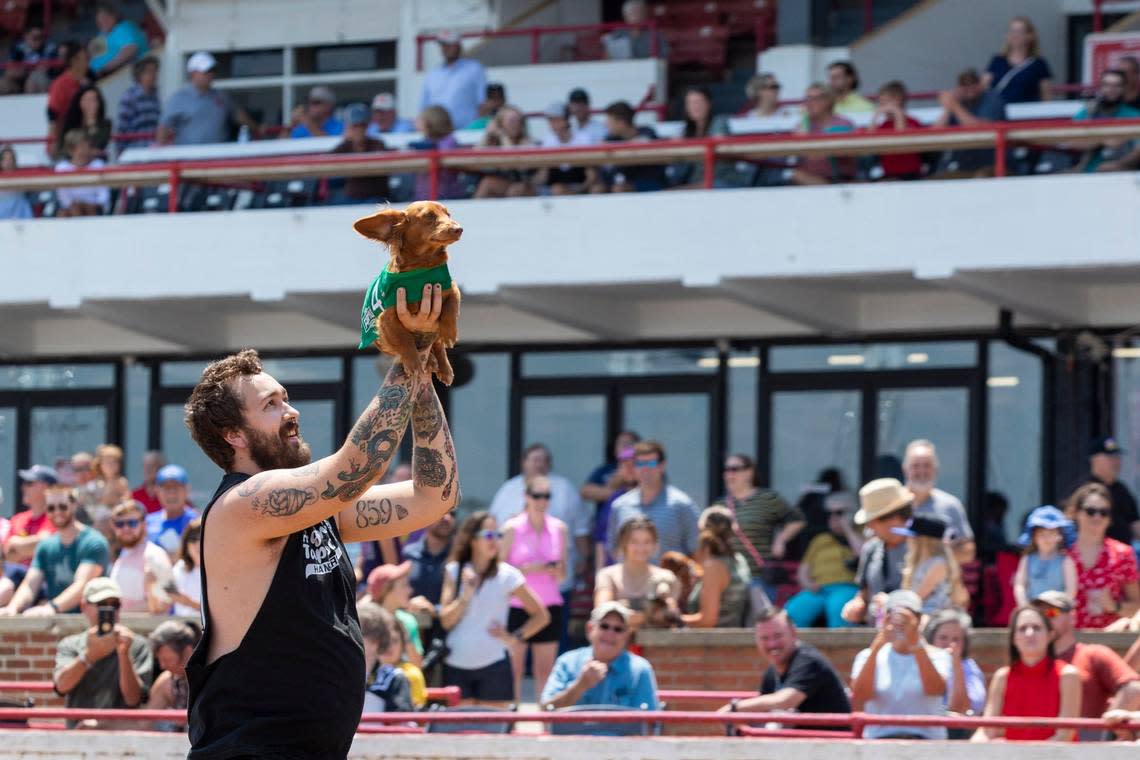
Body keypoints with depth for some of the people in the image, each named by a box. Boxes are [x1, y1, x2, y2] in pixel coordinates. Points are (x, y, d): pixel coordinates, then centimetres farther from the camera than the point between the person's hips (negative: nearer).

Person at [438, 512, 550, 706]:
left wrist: (515, 638, -7)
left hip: (493, 666, -2)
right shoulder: (454, 571, 4)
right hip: (456, 666, 2)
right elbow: (446, 621, -1)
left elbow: (541, 616, 4)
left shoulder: (507, 575, -1)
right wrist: (466, 596, -13)